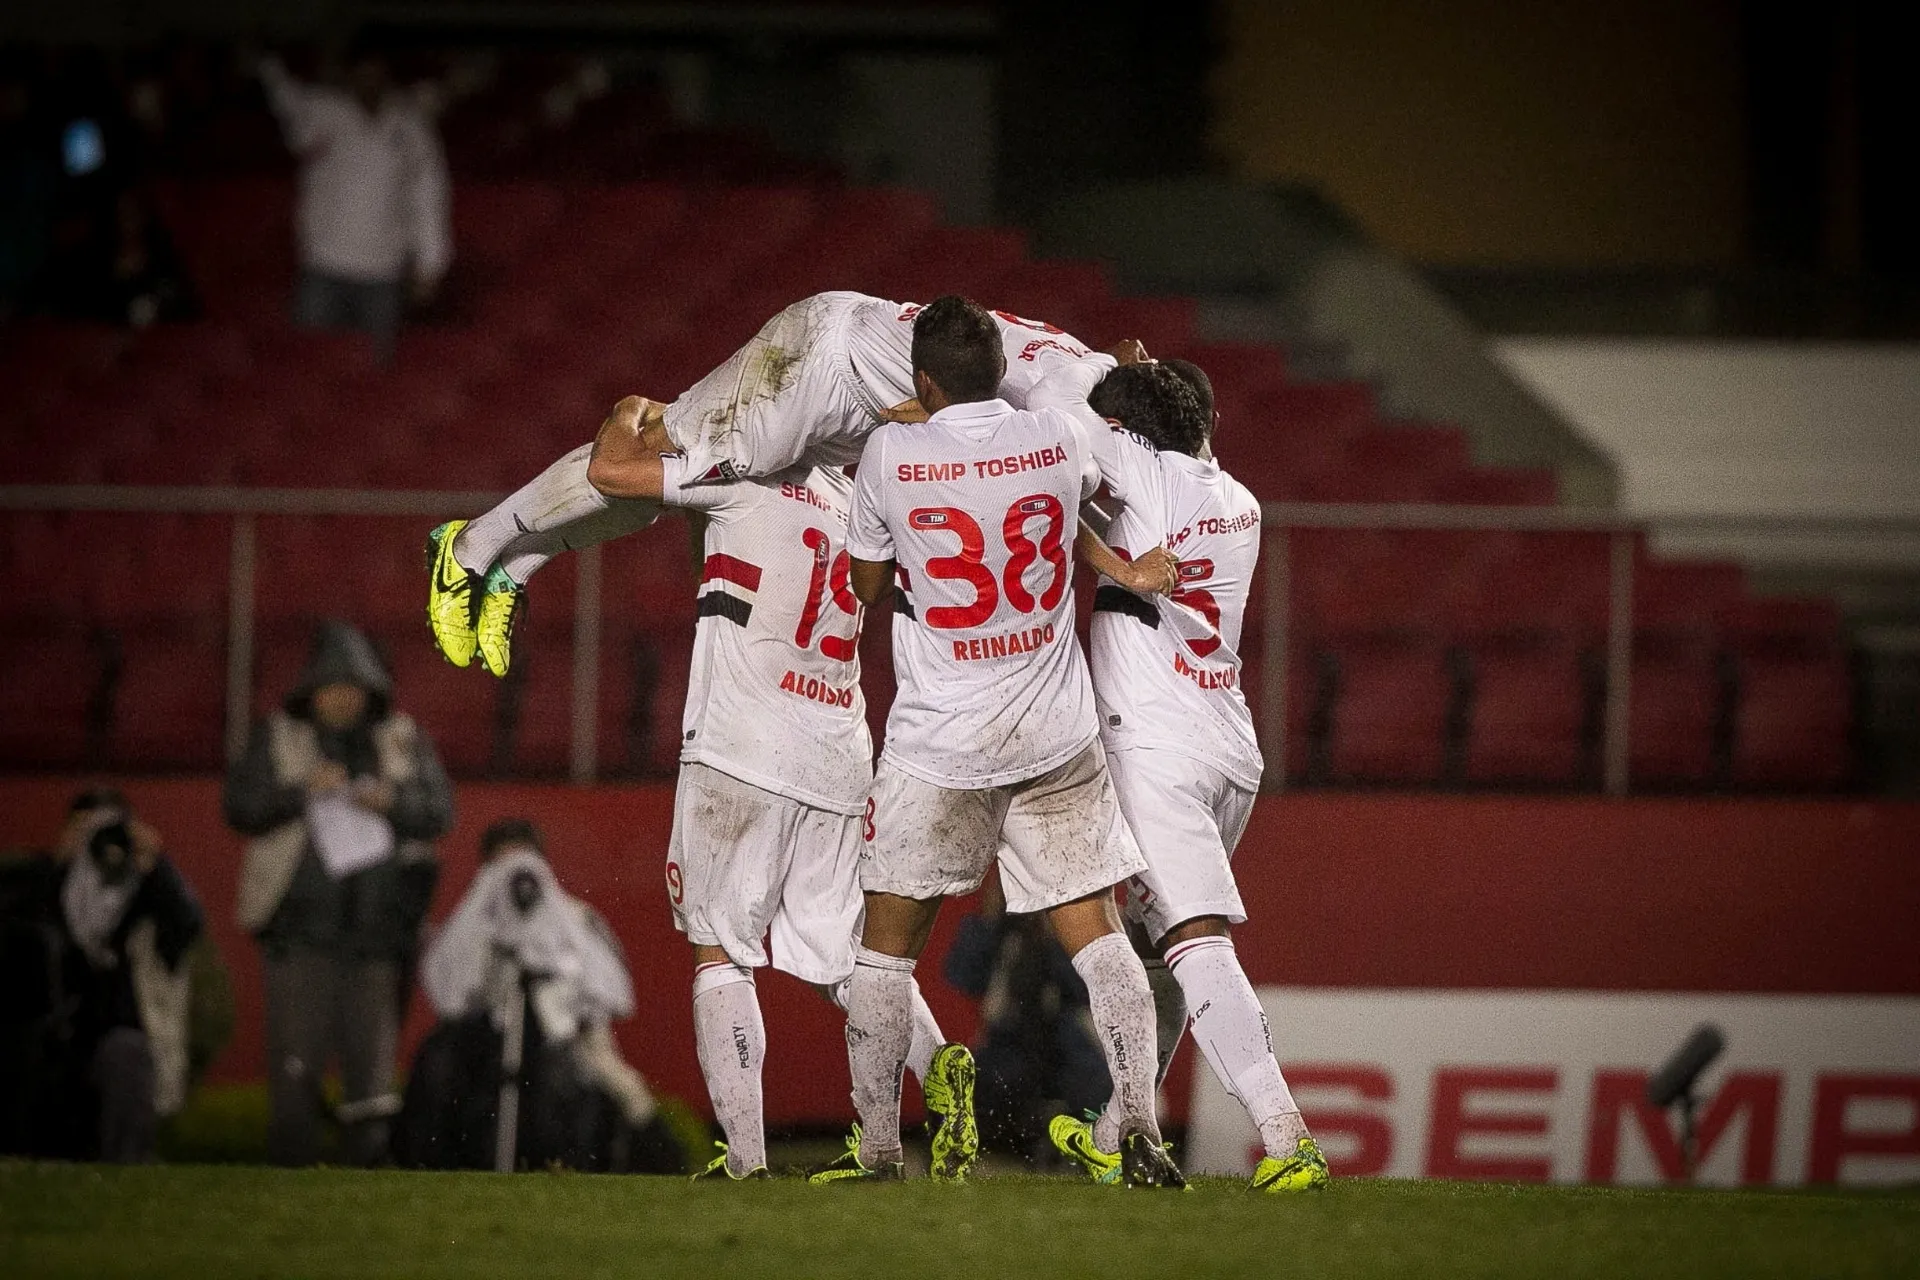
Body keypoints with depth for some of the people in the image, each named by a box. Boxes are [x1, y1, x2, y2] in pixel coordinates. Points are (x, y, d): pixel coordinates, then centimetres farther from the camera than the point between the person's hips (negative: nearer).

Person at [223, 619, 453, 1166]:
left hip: (375, 914, 1)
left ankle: (371, 1140, -1)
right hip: (301, 920, -1)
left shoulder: (401, 741, 13)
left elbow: (440, 810, 8)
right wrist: (302, 790, -14)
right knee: (297, 1043, -5)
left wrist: (393, 801, -11)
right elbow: (241, 807, 0)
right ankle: (294, 1146, -3)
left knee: (371, 1034, -2)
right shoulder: (277, 739, 9)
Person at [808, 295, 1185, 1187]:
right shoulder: (1058, 439, -2)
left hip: (941, 744, -2)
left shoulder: (892, 454, -9)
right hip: (1057, 741, 2)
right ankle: (1138, 1129, -9)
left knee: (888, 942, 10)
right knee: (1094, 932, 4)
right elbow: (1096, 484, 25)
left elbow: (867, 584, 6)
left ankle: (876, 1146, 12)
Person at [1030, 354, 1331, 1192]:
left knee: (1196, 940, -16)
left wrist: (1110, 367, 20)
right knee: (1150, 942, 21)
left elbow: (1054, 402, 0)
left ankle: (1282, 1131, -30)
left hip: (1158, 749, -8)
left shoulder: (1151, 472, -8)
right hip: (1232, 750, 8)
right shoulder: (1238, 504, 12)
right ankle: (1115, 1136, 30)